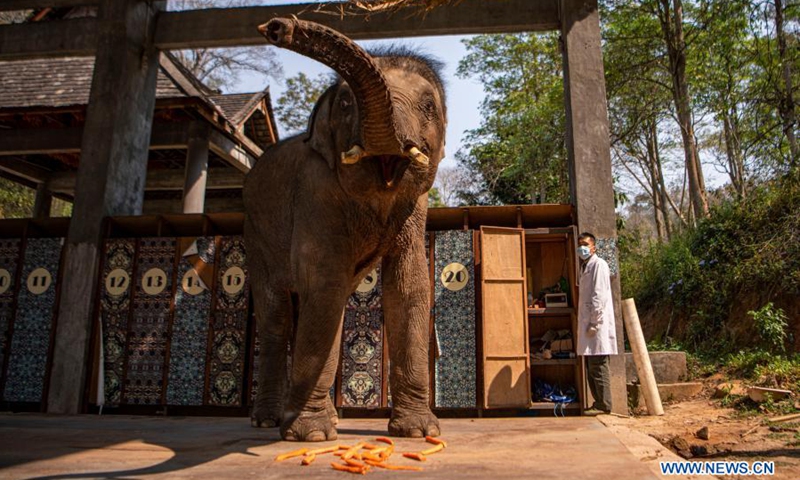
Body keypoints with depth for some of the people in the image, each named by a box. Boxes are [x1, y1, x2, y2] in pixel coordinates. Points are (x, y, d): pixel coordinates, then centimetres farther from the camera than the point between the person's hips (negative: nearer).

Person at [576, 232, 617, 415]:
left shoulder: (598, 264, -7)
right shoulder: (585, 266, 19)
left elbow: (599, 296, -15)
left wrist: (594, 323, -19)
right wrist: (585, 324, 14)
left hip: (597, 324, -9)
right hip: (588, 324, 9)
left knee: (598, 365, -6)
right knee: (591, 365, 11)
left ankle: (604, 405, 0)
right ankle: (599, 402, 17)